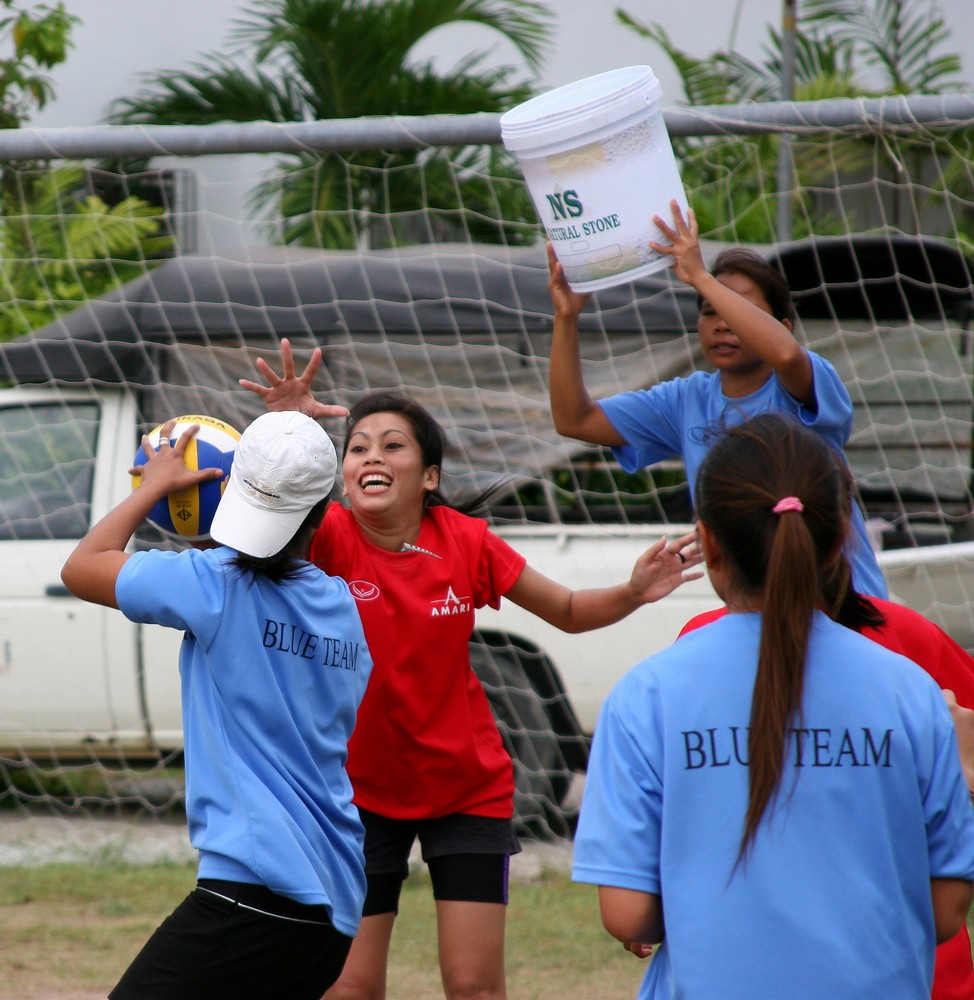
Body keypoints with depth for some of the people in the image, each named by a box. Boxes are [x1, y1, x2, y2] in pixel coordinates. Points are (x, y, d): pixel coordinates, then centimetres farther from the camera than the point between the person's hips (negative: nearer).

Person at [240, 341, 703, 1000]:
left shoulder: (466, 542, -9)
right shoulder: (329, 538, -15)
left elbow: (568, 611, 3)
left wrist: (633, 594, -17)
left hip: (469, 789, 1)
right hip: (362, 790, -1)